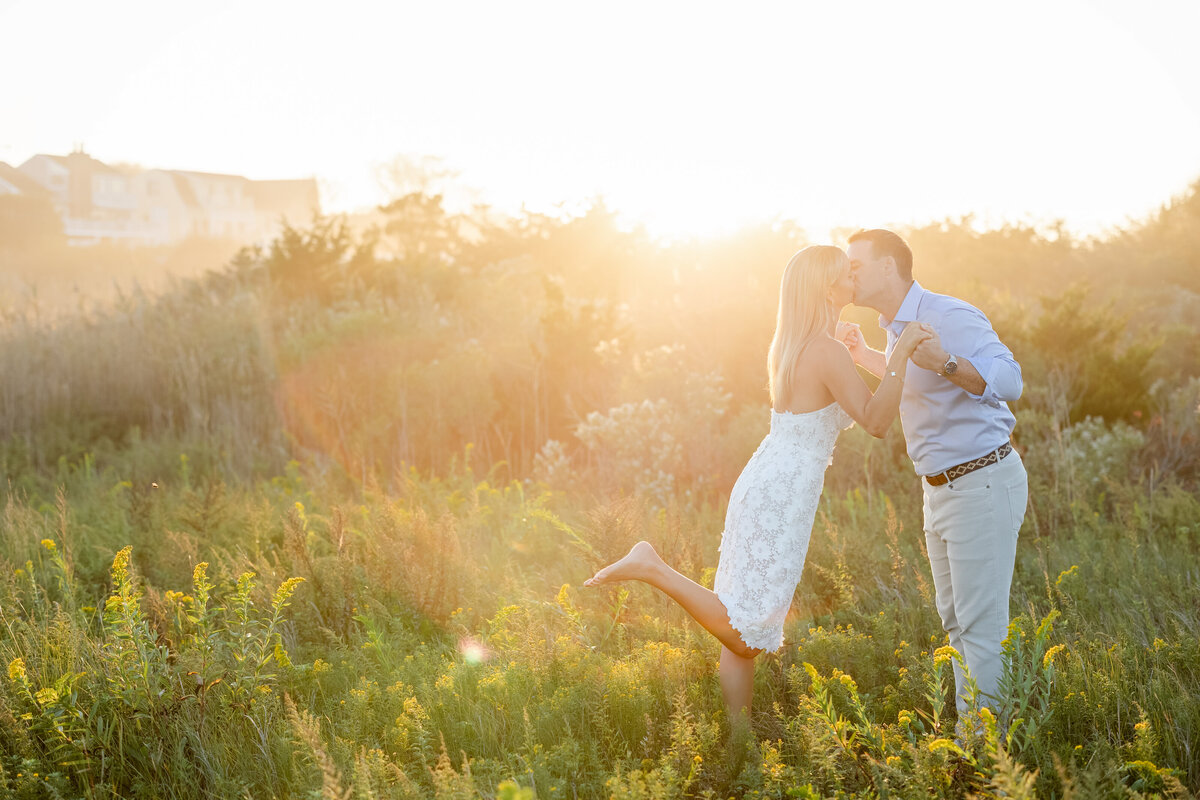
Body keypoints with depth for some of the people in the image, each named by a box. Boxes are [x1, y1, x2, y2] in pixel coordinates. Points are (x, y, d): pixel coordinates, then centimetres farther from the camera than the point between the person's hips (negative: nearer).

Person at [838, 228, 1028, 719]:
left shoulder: (949, 317, -18)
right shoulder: (897, 327, 11)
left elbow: (1008, 381, -30)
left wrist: (945, 363, -44)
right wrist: (863, 356, 30)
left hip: (982, 484, -10)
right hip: (942, 489, 10)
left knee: (981, 624, -6)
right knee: (955, 619, 15)